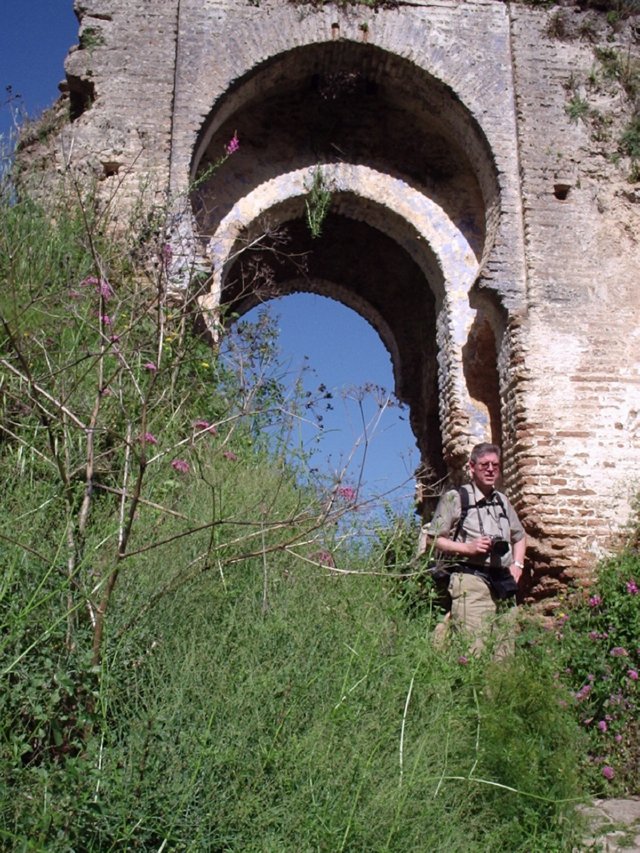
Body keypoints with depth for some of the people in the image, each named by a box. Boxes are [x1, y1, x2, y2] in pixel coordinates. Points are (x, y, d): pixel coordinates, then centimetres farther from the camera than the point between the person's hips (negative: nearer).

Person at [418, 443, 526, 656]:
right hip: (471, 580, -6)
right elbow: (431, 539, -2)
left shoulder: (503, 501, 19)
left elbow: (519, 536, 33)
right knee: (474, 649, -16)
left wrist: (517, 564, 16)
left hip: (503, 582, 6)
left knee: (504, 651, 5)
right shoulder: (454, 498, 0)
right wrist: (468, 547, -12)